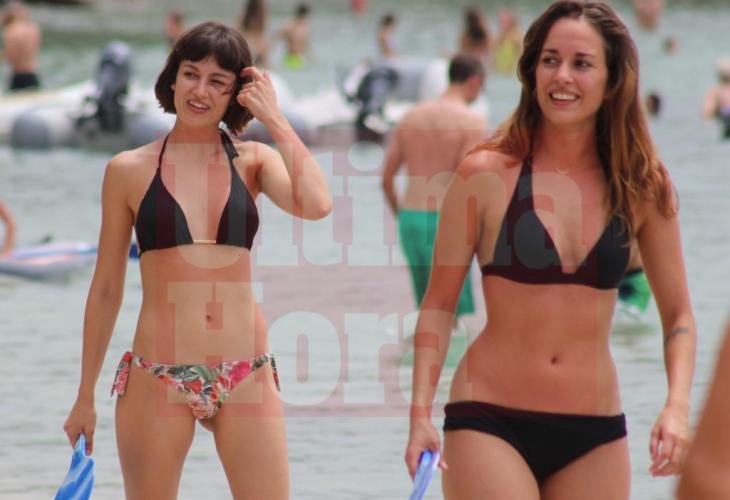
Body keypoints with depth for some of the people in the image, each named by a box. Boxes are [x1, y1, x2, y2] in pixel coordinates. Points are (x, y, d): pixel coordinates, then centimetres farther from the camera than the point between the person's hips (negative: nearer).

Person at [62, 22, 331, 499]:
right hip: (156, 379, -1)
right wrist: (85, 396, 10)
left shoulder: (253, 161, 6)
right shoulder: (129, 170, 3)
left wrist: (276, 120, -7)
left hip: (247, 379, 1)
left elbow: (315, 204, -15)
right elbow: (106, 289, 9)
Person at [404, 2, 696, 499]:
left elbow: (678, 315, 9)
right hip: (491, 423, -3)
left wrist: (677, 407, -7)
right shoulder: (487, 175, -5)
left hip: (596, 437, 3)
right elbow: (438, 305, 0)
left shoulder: (644, 187, 3)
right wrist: (421, 413, -9)